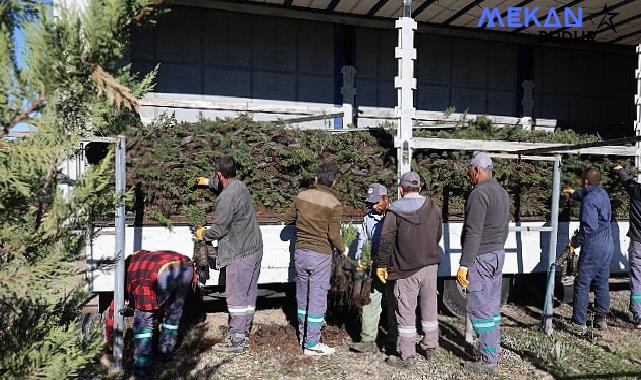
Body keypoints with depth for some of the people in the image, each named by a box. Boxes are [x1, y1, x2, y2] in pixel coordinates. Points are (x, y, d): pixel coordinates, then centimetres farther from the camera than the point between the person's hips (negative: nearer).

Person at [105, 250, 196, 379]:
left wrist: (108, 335, 50)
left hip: (164, 272, -6)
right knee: (174, 313, 29)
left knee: (143, 318, 15)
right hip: (186, 266, 6)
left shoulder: (128, 269, 30)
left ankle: (142, 368, 15)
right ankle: (165, 351, 43)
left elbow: (114, 306, 37)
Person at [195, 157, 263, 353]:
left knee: (236, 296, -1)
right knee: (248, 295, 14)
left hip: (239, 254, -10)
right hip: (254, 248, 10)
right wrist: (208, 182, 47)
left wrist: (203, 234, 4)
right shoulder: (240, 185, 8)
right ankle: (244, 335, 26)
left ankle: (236, 340, 7)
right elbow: (222, 184, 34)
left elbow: (219, 229, -15)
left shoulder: (226, 197, -20)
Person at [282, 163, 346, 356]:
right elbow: (334, 235, -14)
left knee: (302, 295, 17)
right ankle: (311, 344, 9)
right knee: (317, 298, 3)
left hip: (300, 252, 5)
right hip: (321, 255, -5)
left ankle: (303, 335, 30)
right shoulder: (334, 204, -12)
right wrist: (343, 250, 4)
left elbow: (287, 218, 12)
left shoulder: (302, 196, 2)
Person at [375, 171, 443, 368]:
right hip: (430, 265, 5)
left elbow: (386, 240, -12)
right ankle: (431, 348, 32)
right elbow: (438, 236, 10)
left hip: (406, 270, -4)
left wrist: (381, 264, -1)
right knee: (429, 309, 18)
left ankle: (407, 356, 12)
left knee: (406, 312, 4)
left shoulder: (395, 211, -13)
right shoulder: (434, 208, 1)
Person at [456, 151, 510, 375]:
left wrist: (464, 265, -21)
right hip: (498, 254, 10)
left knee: (480, 308, -2)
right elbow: (504, 228, 17)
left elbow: (473, 233, -22)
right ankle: (495, 352, 27)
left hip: (481, 257, -10)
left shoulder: (479, 193, -17)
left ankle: (488, 361, 5)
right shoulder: (502, 192, 13)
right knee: (493, 306, 16)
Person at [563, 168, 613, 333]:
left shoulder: (589, 200, -20)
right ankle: (601, 319, 27)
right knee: (602, 283, 16)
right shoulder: (602, 193, 8)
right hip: (607, 245, 9)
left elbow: (589, 227, -26)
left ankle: (579, 323, 3)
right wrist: (574, 193, 50)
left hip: (593, 247, -9)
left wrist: (575, 241, -14)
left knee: (582, 285, -2)